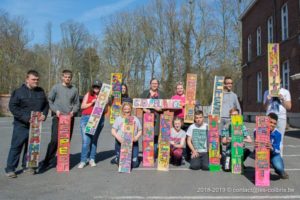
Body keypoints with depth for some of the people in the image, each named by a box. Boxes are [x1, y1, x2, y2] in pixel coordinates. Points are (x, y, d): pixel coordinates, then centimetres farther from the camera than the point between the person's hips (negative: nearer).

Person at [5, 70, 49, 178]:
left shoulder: (41, 91, 9)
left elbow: (46, 104, 16)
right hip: (21, 125, -4)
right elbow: (12, 106, -10)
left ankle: (27, 166, 25)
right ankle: (10, 169, 9)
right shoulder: (18, 91, -5)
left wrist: (44, 114, -3)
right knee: (16, 146, 0)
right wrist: (26, 117, -19)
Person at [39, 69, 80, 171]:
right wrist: (55, 110, -10)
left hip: (70, 118, 3)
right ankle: (47, 162, 0)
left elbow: (77, 104, 13)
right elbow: (49, 100, 3)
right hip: (58, 117, -3)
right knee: (54, 140, -10)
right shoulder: (56, 87, 4)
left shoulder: (74, 90, 10)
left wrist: (73, 111, -5)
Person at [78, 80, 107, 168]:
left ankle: (92, 159, 12)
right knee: (86, 140, -7)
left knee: (94, 140, 3)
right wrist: (92, 103, -6)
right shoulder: (88, 95, 13)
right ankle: (83, 160, 0)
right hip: (86, 118, -1)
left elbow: (106, 110, 12)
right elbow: (82, 106, 7)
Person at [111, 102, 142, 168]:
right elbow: (113, 131, 0)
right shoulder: (118, 119, 3)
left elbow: (140, 131, 11)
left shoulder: (135, 119, 9)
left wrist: (136, 137, -10)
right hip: (121, 143, -2)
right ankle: (117, 159, 31)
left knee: (135, 164, -4)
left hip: (133, 143, 2)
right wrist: (118, 137, -20)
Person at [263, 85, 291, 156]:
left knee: (280, 139, 0)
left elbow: (289, 107, 5)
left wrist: (282, 99, -9)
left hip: (281, 118, -1)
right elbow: (265, 108, 10)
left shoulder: (285, 92, 9)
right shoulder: (267, 93, 12)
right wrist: (267, 100, -7)